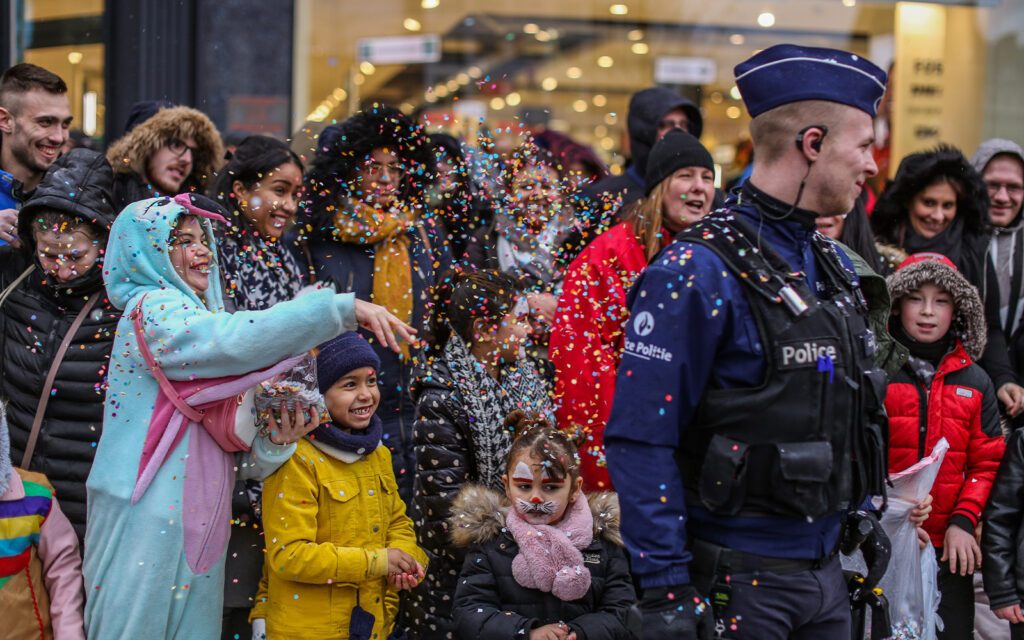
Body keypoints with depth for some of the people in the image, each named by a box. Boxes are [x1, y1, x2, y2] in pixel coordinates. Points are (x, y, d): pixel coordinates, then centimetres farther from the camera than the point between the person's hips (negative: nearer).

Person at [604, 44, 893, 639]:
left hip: (827, 566, 8)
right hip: (738, 579, -7)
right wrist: (666, 591, -20)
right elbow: (641, 441, -19)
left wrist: (862, 516, 17)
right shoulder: (698, 272, -16)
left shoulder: (835, 264, 10)